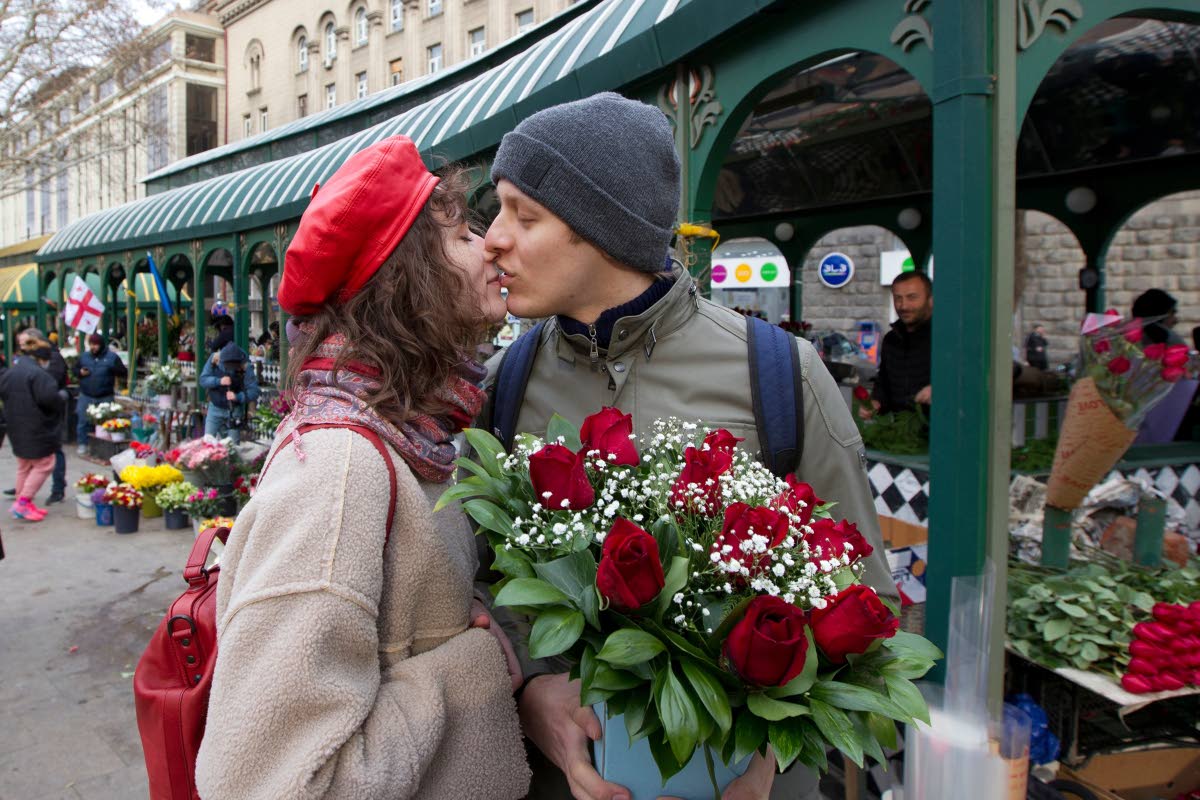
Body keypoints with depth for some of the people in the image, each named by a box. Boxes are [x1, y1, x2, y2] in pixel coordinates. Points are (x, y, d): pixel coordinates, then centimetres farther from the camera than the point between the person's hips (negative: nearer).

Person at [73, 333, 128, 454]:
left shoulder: (112, 357, -2)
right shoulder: (84, 356, 8)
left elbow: (124, 372, -4)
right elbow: (75, 369, 19)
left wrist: (112, 369, -24)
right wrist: (80, 372, -4)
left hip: (105, 398, -2)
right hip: (86, 396, 2)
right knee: (83, 421, 4)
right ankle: (83, 444, 16)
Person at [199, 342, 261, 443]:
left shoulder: (245, 369, -18)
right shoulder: (214, 360, -11)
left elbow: (254, 392, -21)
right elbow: (203, 380, -12)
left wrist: (238, 397, -38)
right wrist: (219, 381, -30)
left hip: (235, 410, -2)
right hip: (215, 408, 2)